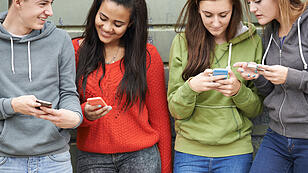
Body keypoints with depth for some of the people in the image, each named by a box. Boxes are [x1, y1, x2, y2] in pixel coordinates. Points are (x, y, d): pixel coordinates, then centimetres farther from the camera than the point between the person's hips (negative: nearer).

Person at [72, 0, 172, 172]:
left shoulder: (148, 55, -1)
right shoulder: (77, 51, 1)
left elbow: (160, 117, 3)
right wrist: (85, 113, -20)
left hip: (141, 157, -1)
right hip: (91, 157, 1)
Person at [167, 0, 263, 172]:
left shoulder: (252, 42, -2)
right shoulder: (182, 41, -3)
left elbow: (256, 109, 3)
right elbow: (176, 111, -3)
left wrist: (239, 90, -17)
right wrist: (191, 87, -23)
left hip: (235, 151, 0)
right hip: (189, 150, 0)